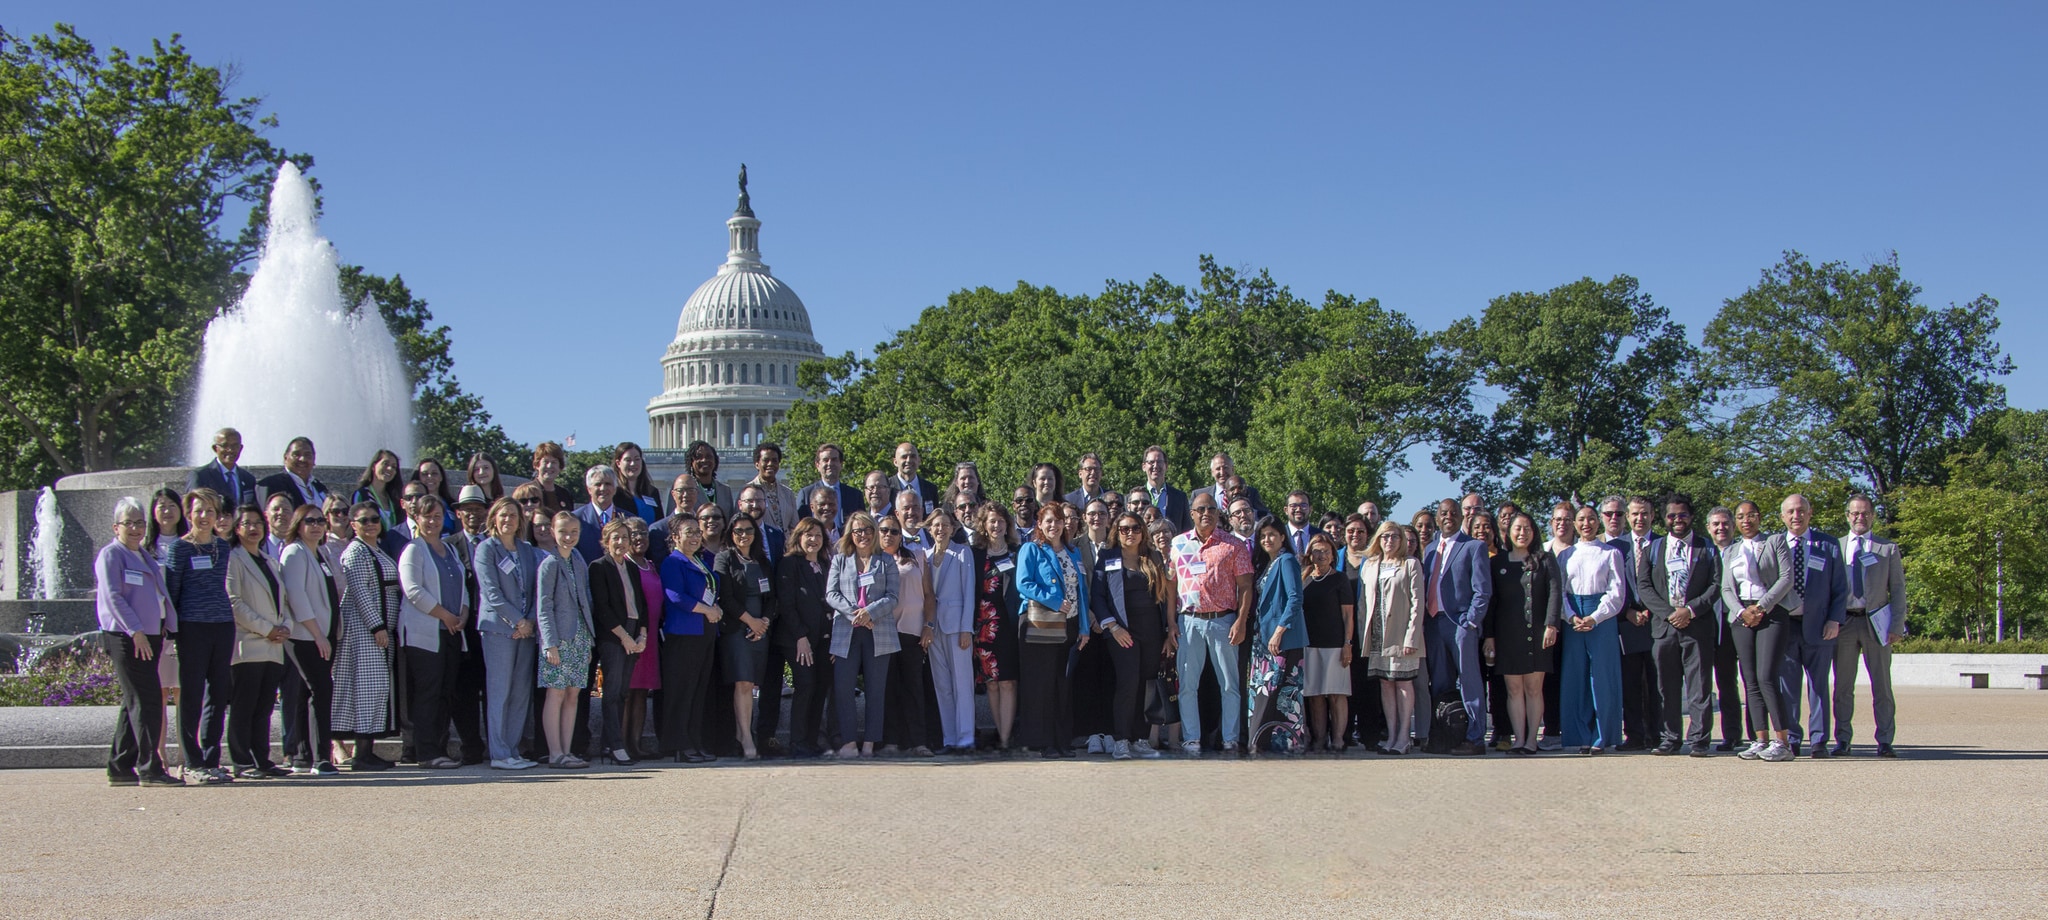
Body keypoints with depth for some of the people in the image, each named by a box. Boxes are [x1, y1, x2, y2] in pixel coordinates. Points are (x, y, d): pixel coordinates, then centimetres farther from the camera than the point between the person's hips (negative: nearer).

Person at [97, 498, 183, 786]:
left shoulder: (146, 557, 22)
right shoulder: (111, 555, -3)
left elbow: (161, 595, 25)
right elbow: (112, 597, -13)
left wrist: (168, 628, 14)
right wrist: (135, 631, -20)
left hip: (149, 638, 9)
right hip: (125, 639, -9)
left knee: (134, 704, 10)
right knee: (147, 702, -13)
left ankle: (119, 768, 17)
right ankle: (150, 768, -13)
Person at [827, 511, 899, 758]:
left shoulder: (886, 561, 10)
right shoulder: (839, 561, 13)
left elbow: (892, 597, 3)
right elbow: (831, 594, 3)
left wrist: (870, 612, -14)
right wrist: (854, 613, -12)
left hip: (879, 633, -1)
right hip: (846, 633, 1)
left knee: (876, 689, 0)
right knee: (842, 688, -7)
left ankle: (869, 742, 5)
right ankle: (849, 741, -2)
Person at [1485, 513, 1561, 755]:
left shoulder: (1545, 560, 7)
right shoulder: (1498, 562, 11)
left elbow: (1555, 593, -2)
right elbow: (1490, 600, 10)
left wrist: (1551, 625, -14)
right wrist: (1489, 635, 4)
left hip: (1536, 632, -1)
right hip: (1507, 633, 1)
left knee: (1534, 688, 0)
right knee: (1514, 689, -1)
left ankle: (1532, 739, 3)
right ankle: (1519, 739, -1)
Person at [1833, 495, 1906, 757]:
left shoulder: (1888, 549, 9)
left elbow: (1898, 590, 6)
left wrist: (1897, 626, -5)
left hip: (1876, 622, -1)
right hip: (1844, 621, 1)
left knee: (1882, 685, 0)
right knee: (1843, 686, 3)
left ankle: (1885, 742, 4)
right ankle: (1842, 740, 9)